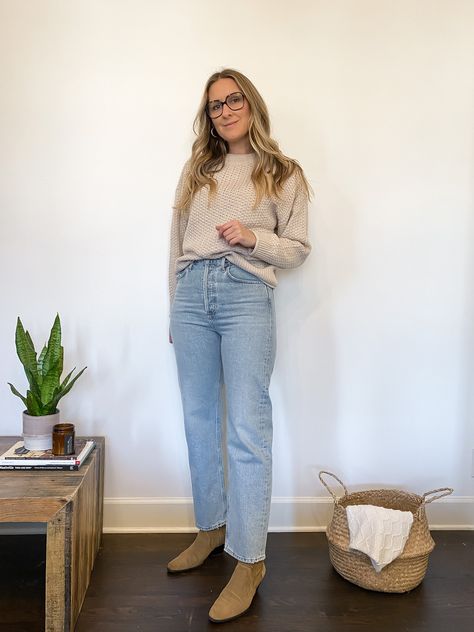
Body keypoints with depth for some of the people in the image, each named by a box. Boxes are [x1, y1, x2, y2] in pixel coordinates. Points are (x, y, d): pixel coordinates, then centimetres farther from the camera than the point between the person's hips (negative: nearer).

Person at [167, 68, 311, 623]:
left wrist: (253, 237, -12)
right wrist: (175, 310, 14)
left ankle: (250, 561, 3)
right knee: (199, 421, 9)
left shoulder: (283, 174, 9)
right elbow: (177, 243, 17)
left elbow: (297, 248, 7)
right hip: (191, 293, 4)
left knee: (247, 430, -7)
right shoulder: (196, 169, 18)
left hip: (246, 295, -4)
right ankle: (210, 529, 26)